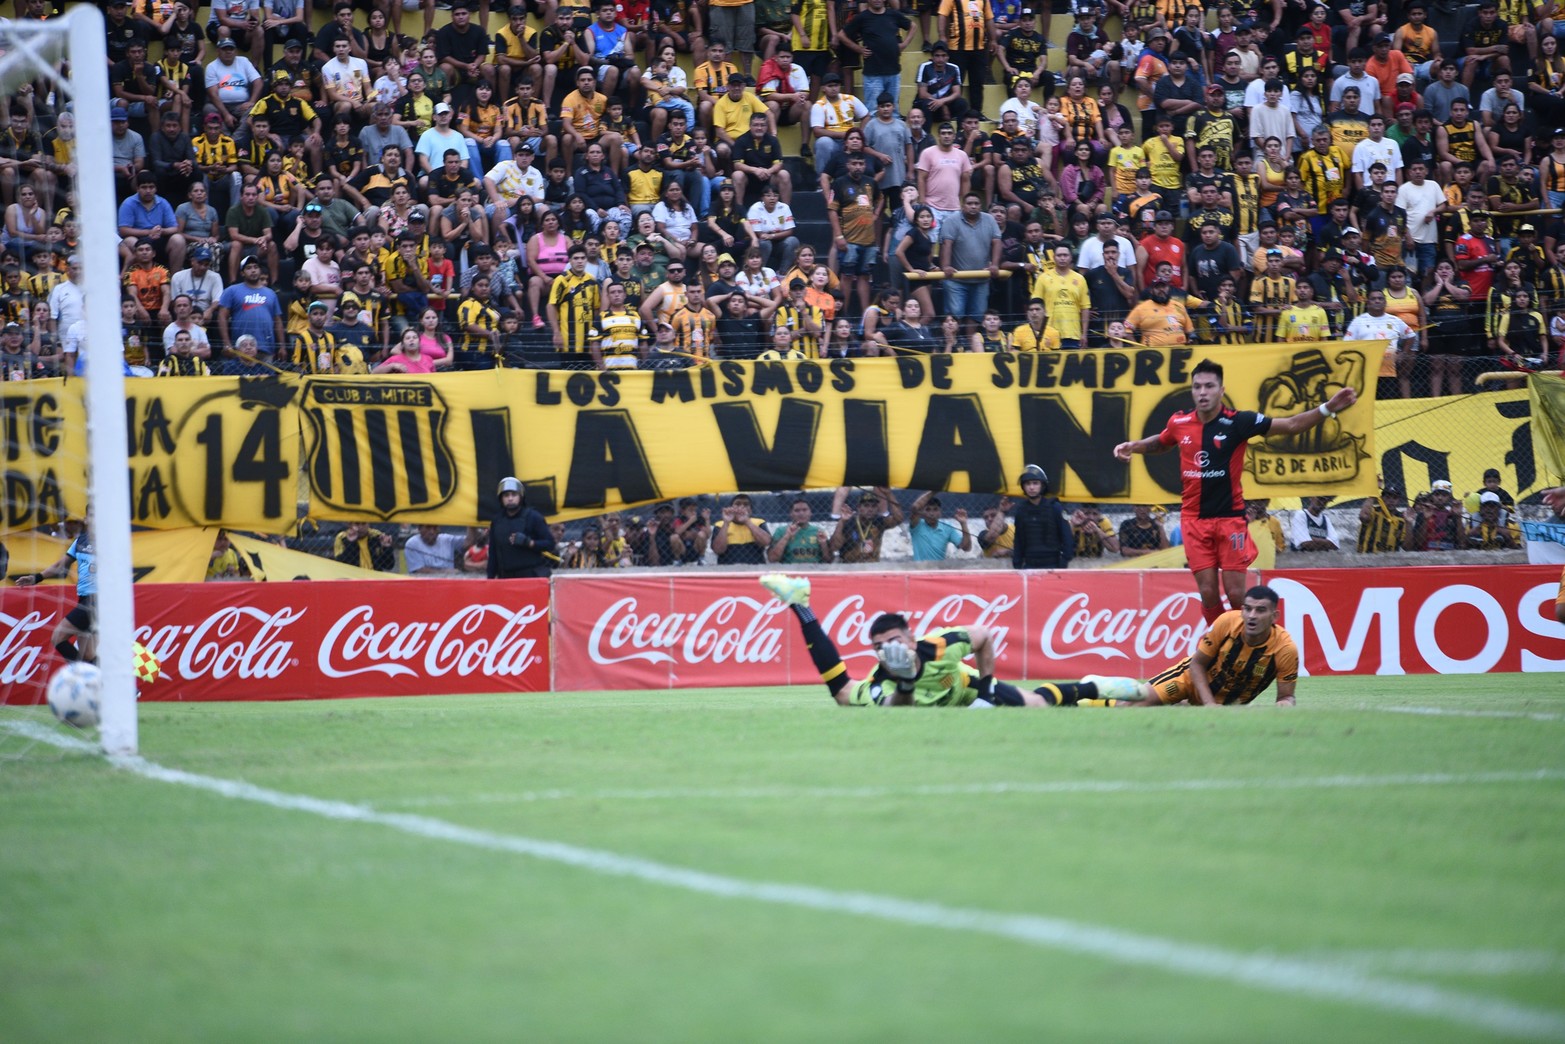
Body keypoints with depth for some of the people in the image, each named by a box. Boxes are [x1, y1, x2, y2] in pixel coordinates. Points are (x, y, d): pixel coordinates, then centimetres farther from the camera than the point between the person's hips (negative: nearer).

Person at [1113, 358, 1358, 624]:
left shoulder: (1238, 422, -9)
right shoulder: (1179, 423, 1)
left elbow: (1291, 425, -9)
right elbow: (1160, 443, 25)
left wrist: (1326, 409, -22)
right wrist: (1134, 446, 8)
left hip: (1230, 517, -2)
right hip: (1194, 520, 2)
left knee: (1236, 593, -4)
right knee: (1208, 593, 0)